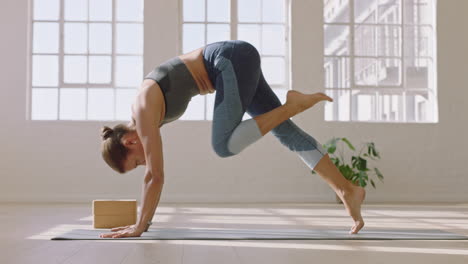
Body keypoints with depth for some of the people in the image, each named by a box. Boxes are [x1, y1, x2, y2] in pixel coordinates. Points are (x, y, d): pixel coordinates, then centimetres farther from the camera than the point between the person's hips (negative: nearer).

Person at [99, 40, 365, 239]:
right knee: (285, 130, 3)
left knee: (224, 145, -19)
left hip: (234, 59, -9)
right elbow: (154, 175, 18)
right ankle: (348, 189, 3)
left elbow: (155, 176, -17)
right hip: (235, 64, 9)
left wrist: (140, 226, -10)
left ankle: (292, 106, -10)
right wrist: (144, 220, 21)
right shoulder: (141, 114, 10)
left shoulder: (144, 113, -15)